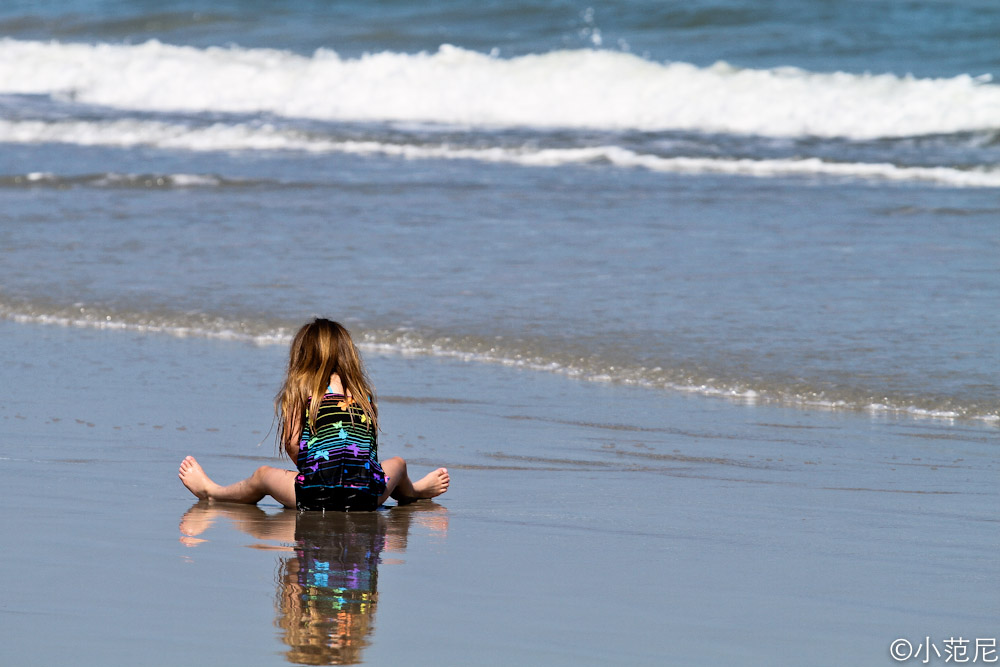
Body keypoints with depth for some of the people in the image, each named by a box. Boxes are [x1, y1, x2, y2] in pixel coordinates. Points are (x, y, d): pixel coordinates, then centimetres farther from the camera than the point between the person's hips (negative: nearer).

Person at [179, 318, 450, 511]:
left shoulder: (301, 388, 6)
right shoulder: (364, 392, 16)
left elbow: (291, 444, 0)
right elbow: (368, 447, 12)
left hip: (317, 496, -3)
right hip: (368, 495, 3)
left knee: (263, 476, 26)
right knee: (397, 463, 38)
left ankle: (211, 491, 46)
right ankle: (413, 491, 67)